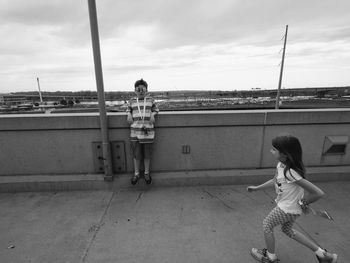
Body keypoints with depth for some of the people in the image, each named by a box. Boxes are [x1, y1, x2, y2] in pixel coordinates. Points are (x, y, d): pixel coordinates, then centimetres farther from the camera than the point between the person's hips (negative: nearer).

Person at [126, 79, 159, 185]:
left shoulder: (150, 100, 7)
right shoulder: (132, 101, 9)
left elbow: (155, 109, 17)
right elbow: (128, 109, 23)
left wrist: (153, 114, -3)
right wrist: (129, 115, 3)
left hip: (148, 130, 0)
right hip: (135, 130, 1)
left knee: (147, 153, 9)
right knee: (136, 153, 7)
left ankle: (147, 173, 27)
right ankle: (136, 173, 25)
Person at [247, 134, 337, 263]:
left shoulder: (290, 173, -35)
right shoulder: (281, 164, -10)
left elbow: (318, 193, -31)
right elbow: (275, 180, 8)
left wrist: (302, 203, -13)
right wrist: (257, 188, 10)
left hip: (287, 208, -8)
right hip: (289, 206, 8)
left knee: (267, 225, 11)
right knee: (287, 229, 28)